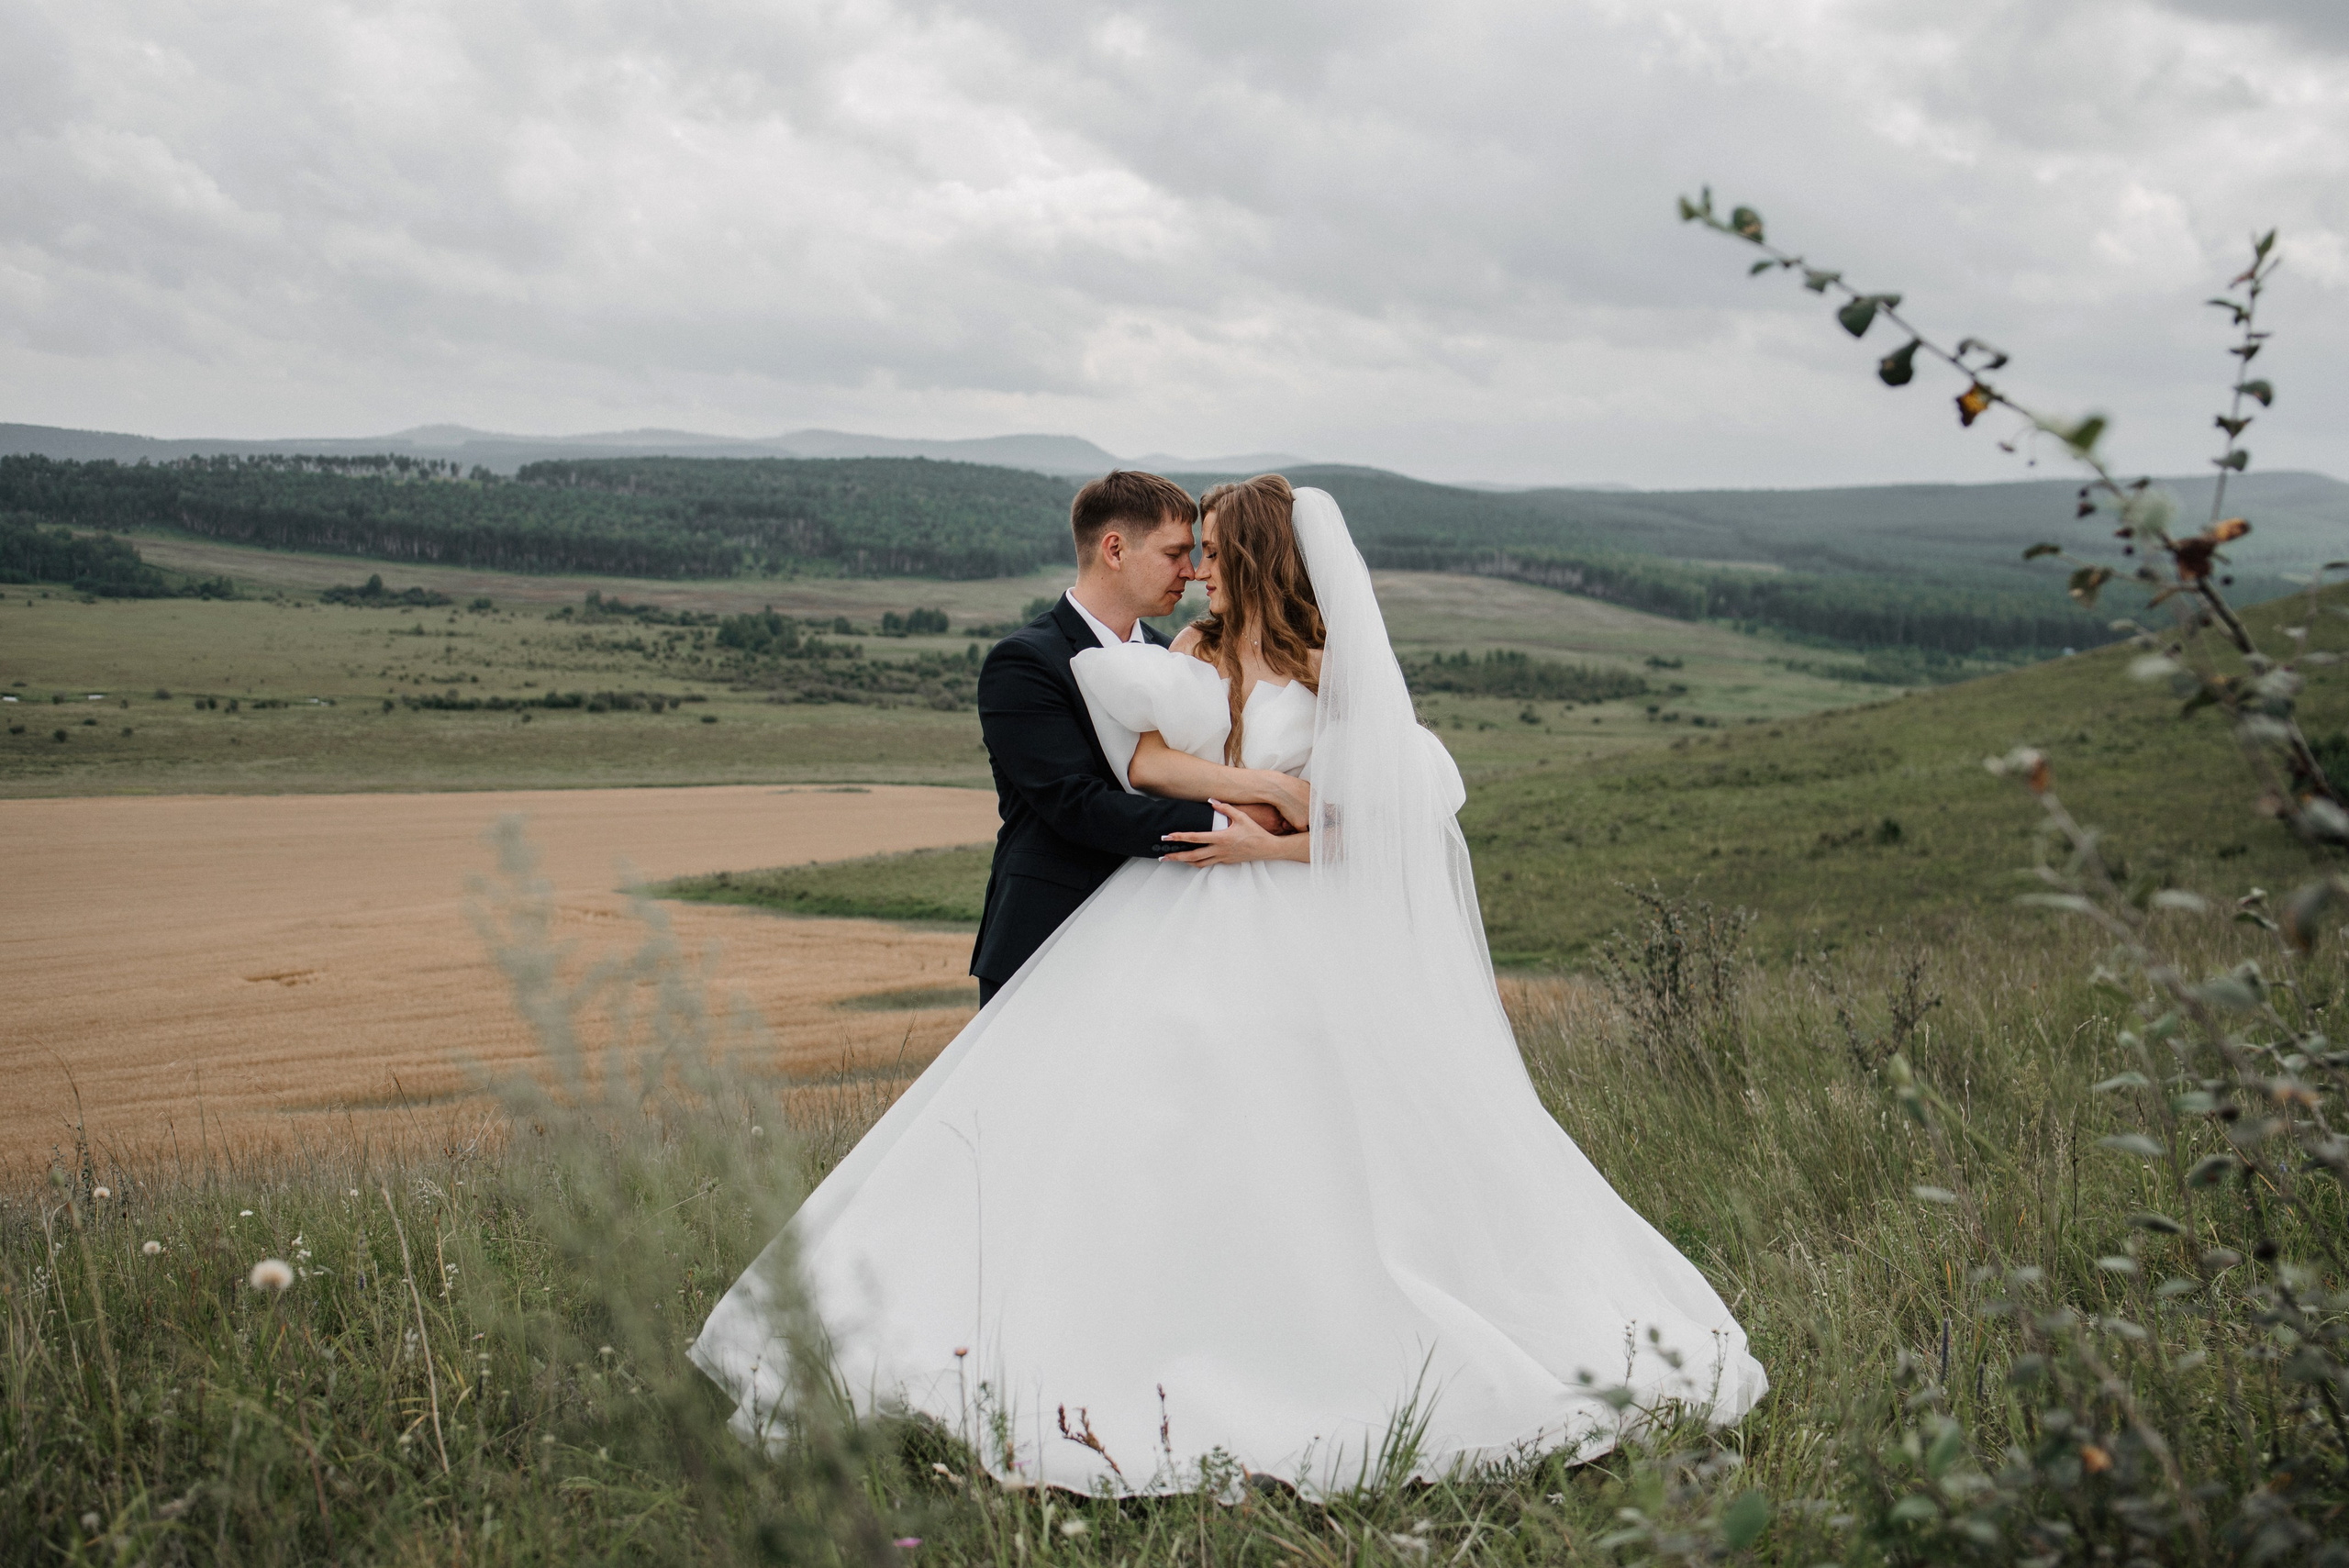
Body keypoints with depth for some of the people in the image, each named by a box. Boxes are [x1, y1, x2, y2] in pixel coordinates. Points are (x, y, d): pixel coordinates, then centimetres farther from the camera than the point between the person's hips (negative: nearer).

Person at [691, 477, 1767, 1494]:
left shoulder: (1335, 676, 0)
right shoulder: (1188, 657, 10)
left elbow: (1376, 822, -4)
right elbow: (1144, 760, -8)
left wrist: (1269, 841, -16)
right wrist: (1288, 790, -14)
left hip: (1297, 933, -3)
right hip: (1178, 927, 3)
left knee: (1330, 1148, -3)